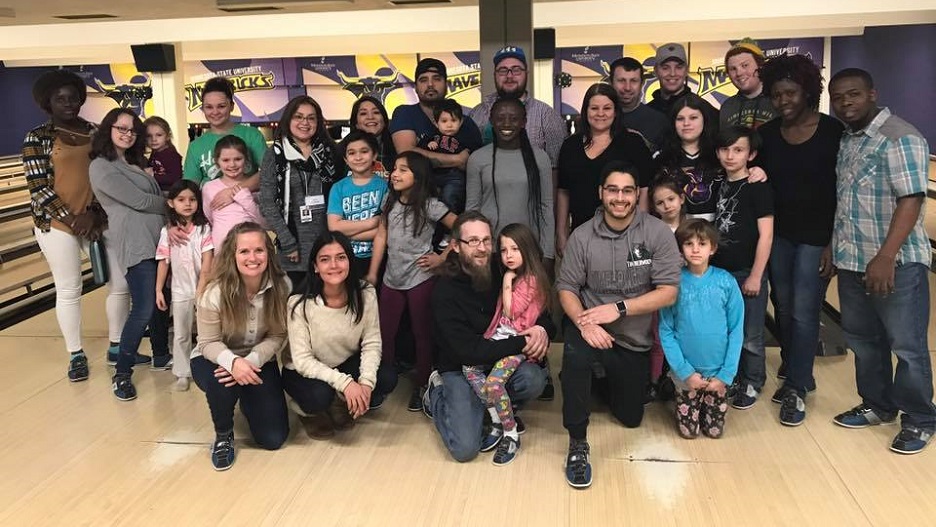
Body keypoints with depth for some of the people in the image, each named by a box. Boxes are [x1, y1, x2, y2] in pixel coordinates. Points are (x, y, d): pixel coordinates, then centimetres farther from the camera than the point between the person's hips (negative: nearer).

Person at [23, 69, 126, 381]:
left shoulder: (96, 133, 8)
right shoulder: (38, 137, -2)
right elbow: (38, 188, -8)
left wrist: (97, 213, -8)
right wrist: (72, 219, -15)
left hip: (99, 219, 4)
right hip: (57, 223, -3)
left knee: (120, 283, 4)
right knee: (69, 290, 3)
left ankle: (117, 347, 20)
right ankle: (76, 355, 18)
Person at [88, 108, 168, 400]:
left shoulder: (133, 163, 19)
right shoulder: (101, 167, -9)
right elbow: (140, 201, -13)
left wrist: (173, 205, -4)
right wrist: (172, 205, 0)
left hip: (157, 240, 9)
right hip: (135, 244, -9)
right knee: (143, 309, -11)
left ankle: (161, 355, 32)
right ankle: (122, 373, 2)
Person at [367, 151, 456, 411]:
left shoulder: (429, 205, -11)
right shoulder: (390, 202, 5)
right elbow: (381, 236, 7)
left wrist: (442, 257, -10)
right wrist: (372, 273, 6)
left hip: (420, 279, -5)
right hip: (392, 279, 5)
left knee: (422, 333, 7)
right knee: (384, 333, 10)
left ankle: (421, 386, 19)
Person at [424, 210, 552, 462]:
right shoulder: (445, 291, -18)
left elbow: (543, 313, 2)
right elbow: (468, 352, -25)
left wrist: (542, 329, -23)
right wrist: (522, 343, -28)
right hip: (460, 368, -3)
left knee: (534, 379, -30)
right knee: (465, 449, -17)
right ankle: (436, 396, 13)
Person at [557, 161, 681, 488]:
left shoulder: (658, 233, -12)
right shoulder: (582, 236, -10)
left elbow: (668, 292, -16)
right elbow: (566, 288, -8)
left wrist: (618, 308, -26)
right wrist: (584, 323, -27)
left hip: (634, 338, 2)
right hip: (591, 327, -1)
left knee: (630, 417, 13)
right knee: (574, 354, -37)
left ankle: (611, 378, 48)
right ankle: (578, 445, -19)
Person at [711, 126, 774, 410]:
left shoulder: (758, 188, -9)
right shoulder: (718, 185, 8)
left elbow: (766, 234, -12)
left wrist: (755, 276, -14)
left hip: (747, 272, -5)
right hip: (718, 271, 5)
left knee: (750, 334, 6)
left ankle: (751, 384, 21)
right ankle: (729, 376, 28)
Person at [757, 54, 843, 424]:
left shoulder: (833, 133, -9)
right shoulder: (767, 134, 2)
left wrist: (833, 244, -12)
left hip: (815, 237, -4)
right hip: (778, 234, 4)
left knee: (803, 313, -2)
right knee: (783, 309, 11)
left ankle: (796, 390, 9)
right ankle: (798, 375, 29)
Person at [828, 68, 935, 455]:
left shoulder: (899, 138, -13)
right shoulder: (844, 140, 10)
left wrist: (886, 257, -27)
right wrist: (833, 247, 15)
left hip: (896, 264, -7)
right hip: (851, 262, 8)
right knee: (862, 340, 16)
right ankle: (877, 406, 33)